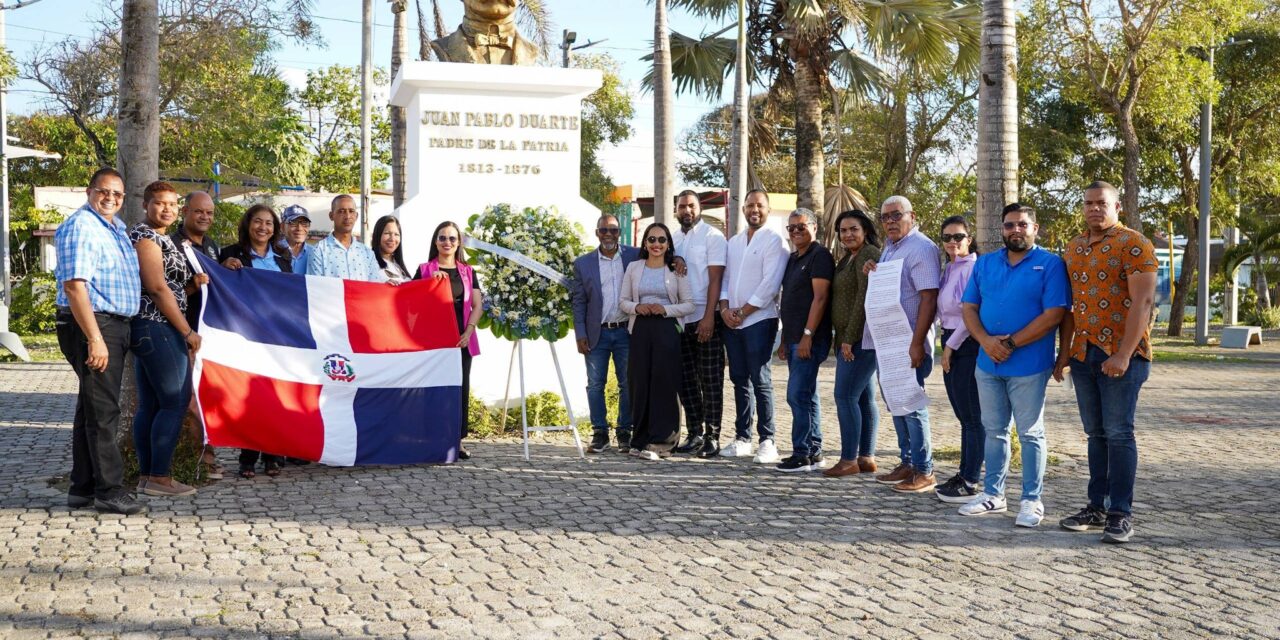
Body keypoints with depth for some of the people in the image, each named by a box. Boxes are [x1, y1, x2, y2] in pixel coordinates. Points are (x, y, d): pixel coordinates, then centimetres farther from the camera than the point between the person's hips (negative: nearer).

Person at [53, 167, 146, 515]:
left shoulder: (116, 227, 16)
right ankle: (109, 490, -2)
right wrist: (95, 340, -25)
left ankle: (83, 488, 20)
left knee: (92, 407, 13)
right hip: (91, 325, -10)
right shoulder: (80, 227, -13)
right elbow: (74, 285, -21)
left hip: (115, 326, 10)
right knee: (103, 410, -7)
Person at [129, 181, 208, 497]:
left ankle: (146, 475, 14)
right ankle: (159, 477, -6)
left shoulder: (158, 238, 20)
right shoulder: (146, 237, -10)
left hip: (149, 328, 10)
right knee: (175, 402, -8)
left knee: (150, 405, 10)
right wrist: (187, 331, -15)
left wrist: (194, 282, 2)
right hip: (157, 328, -10)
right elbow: (157, 288, -17)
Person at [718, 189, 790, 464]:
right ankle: (742, 438, 15)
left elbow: (770, 284, -12)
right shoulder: (733, 242, 17)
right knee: (739, 380, 9)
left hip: (759, 320, -6)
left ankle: (767, 441, -2)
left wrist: (742, 312, -11)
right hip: (732, 321, 6)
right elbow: (725, 277, 15)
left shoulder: (774, 241, -4)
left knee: (760, 381, -7)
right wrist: (725, 308, -2)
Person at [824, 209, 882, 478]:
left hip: (860, 338, -10)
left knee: (845, 396, -10)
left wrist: (849, 338, -19)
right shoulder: (849, 258, 20)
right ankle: (867, 458, 14)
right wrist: (841, 338, 13)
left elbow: (865, 299, -18)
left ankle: (849, 460, -7)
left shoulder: (868, 256, -11)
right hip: (850, 338, 10)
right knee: (864, 398, 10)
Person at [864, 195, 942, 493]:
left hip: (908, 344, -9)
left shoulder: (921, 248, -13)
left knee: (912, 407, -5)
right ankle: (907, 463, 23)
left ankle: (924, 471, 3)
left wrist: (917, 344, -24)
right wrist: (871, 271, 6)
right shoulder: (889, 247, 16)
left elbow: (929, 299, -19)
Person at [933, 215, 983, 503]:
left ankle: (970, 483, 4)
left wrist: (951, 345, -11)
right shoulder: (947, 270, 14)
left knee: (972, 416, -2)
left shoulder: (974, 268, -12)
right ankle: (963, 474, 22)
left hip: (968, 346, -9)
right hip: (950, 343, 9)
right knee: (963, 416, 14)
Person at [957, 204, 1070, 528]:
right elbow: (969, 308, 8)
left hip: (1029, 366, -5)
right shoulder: (985, 264, 11)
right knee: (994, 431, 14)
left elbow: (1054, 315, -14)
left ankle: (1031, 500, 12)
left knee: (1030, 434, 3)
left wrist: (1011, 343, -17)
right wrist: (987, 340, -11)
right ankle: (993, 493, 24)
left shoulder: (1050, 264, -6)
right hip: (988, 364, 5)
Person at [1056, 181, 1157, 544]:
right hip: (1083, 354, 6)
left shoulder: (1133, 245, -8)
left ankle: (1121, 514, 3)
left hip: (1122, 355, -6)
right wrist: (1065, 351, 13)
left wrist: (1124, 355, -21)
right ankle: (1097, 507, 17)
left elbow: (1142, 302, -15)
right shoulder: (1074, 248, 13)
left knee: (1118, 433, -4)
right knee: (1096, 433, 10)